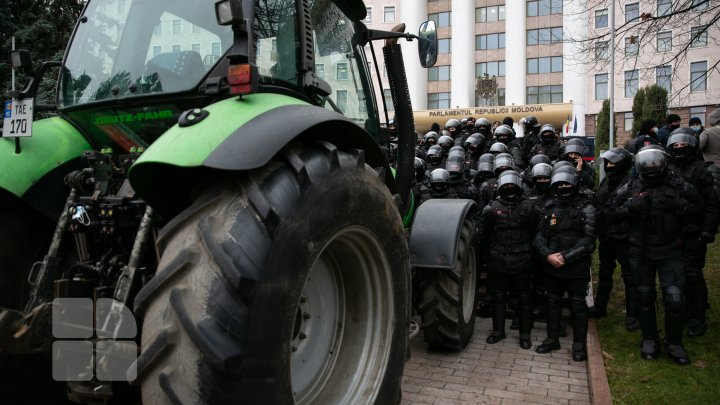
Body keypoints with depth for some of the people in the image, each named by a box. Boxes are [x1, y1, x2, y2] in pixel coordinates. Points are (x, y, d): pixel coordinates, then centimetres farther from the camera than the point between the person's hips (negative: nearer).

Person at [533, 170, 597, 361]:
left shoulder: (586, 208, -4)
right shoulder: (548, 208, 7)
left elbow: (588, 240, -10)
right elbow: (539, 237, 5)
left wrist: (565, 257, -17)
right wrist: (548, 255, -13)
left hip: (577, 267, -4)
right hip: (552, 266, 4)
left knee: (578, 304, 3)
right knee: (552, 302, 12)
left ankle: (579, 345, 17)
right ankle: (552, 339, 27)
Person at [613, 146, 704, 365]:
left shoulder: (678, 186, -4)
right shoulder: (631, 187, -1)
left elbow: (700, 213, -1)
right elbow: (612, 213, 1)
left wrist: (679, 206, -19)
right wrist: (631, 207, -17)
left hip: (670, 251, -1)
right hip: (640, 252, 2)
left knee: (675, 298, -7)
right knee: (645, 297, 11)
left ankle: (674, 343, 15)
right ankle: (649, 340, 29)